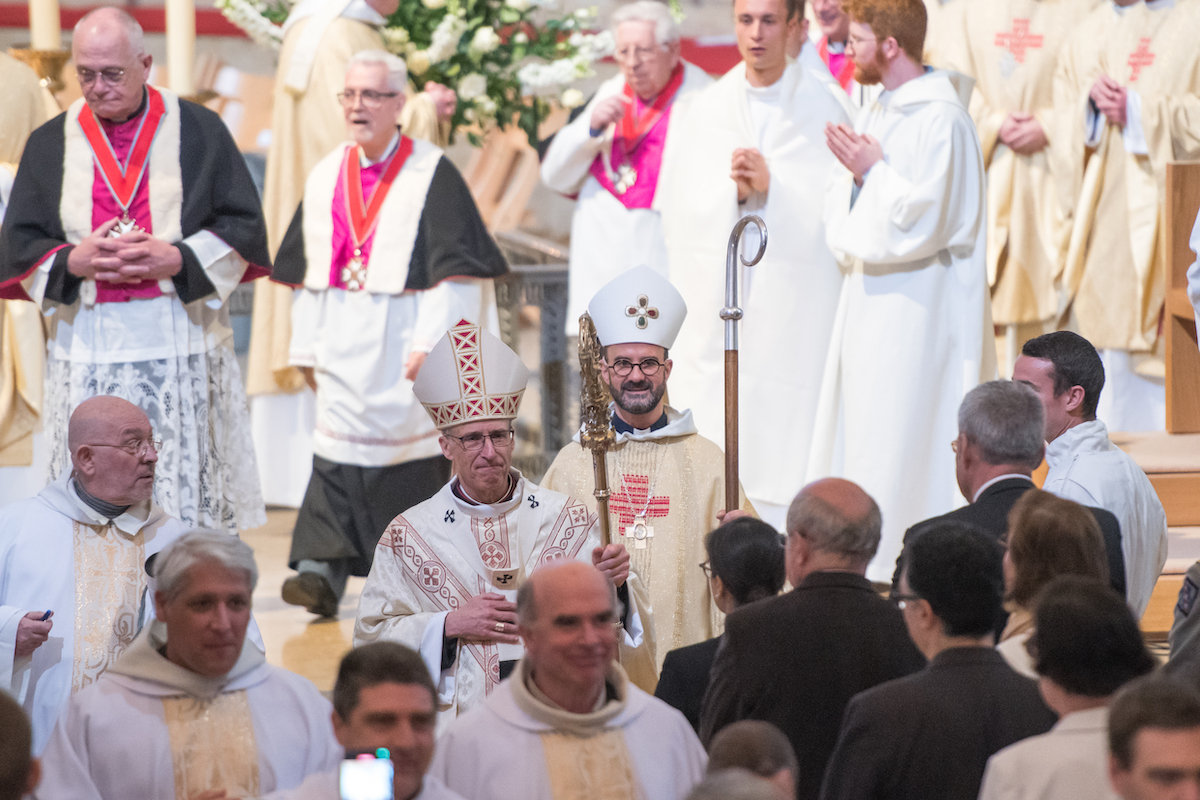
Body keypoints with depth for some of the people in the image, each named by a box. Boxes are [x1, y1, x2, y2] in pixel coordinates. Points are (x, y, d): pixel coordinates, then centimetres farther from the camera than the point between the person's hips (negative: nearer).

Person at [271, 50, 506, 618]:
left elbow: (456, 269, -8)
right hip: (344, 351, 4)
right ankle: (323, 572, -14)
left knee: (409, 442, 3)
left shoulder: (432, 176, -5)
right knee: (337, 458, -6)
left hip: (404, 348, -4)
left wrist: (430, 342, -15)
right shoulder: (326, 178, 11)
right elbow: (307, 271, 15)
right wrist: (306, 347, 10)